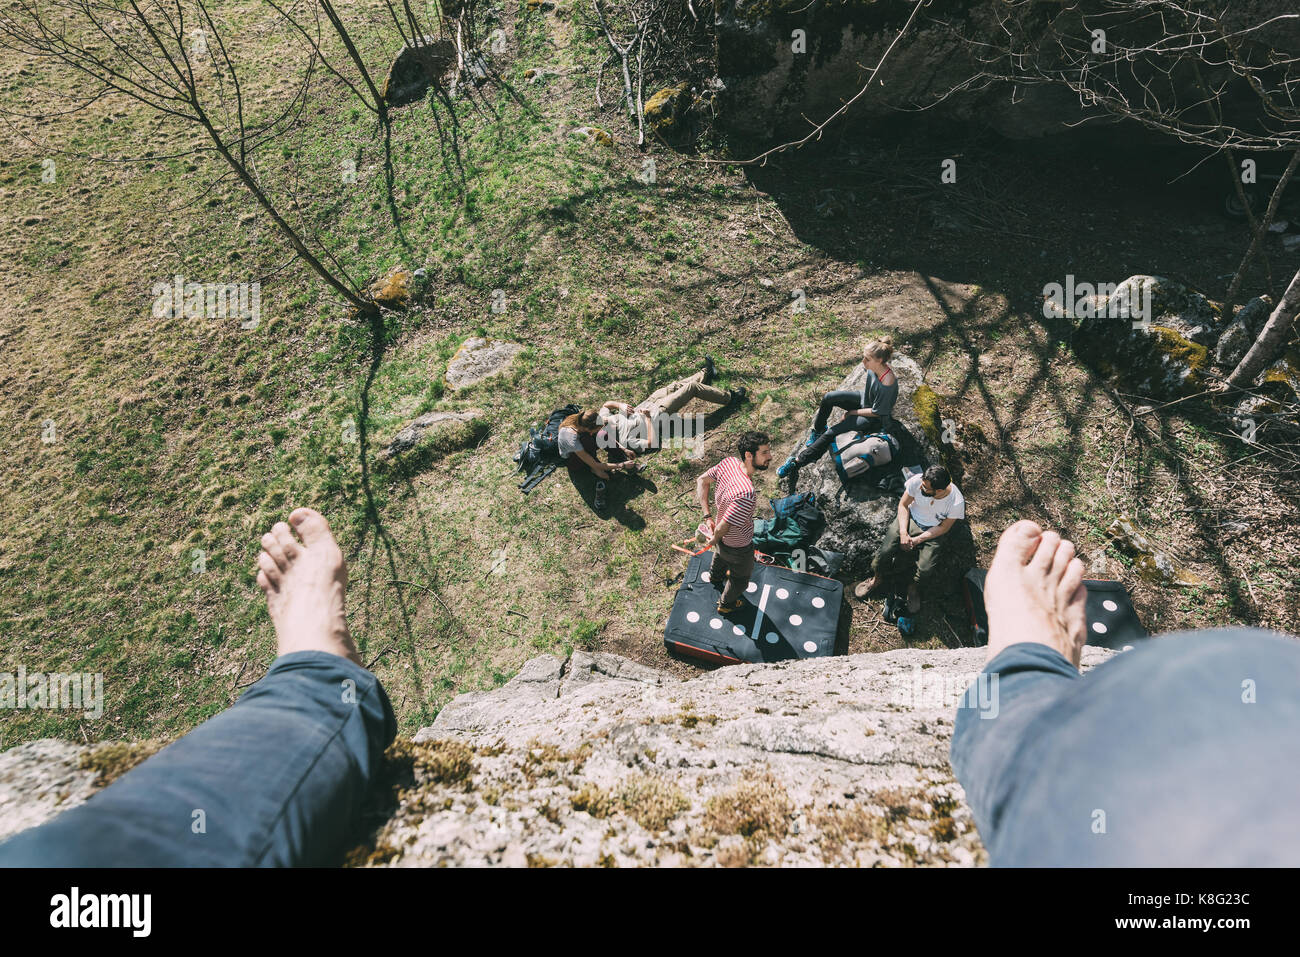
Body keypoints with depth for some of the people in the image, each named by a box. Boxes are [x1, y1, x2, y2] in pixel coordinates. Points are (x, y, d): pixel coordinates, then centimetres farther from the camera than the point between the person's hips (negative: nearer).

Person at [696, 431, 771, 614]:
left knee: (721, 557, 41)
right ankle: (726, 604, 55)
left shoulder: (729, 462, -22)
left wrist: (707, 516, -5)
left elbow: (702, 480, -7)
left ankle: (715, 577, 73)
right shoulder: (746, 494, -45)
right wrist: (713, 540, -14)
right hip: (739, 546, -7)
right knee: (741, 577, 26)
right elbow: (722, 528, -37)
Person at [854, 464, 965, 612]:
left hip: (933, 531, -1)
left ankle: (914, 588, 16)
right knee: (885, 551, -17)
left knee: (926, 570, -20)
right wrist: (903, 532, -17)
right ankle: (877, 579, 14)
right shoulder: (917, 481, -25)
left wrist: (917, 540, -17)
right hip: (910, 519, 2)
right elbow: (903, 504, -8)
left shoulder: (956, 502, -27)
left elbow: (943, 527, -11)